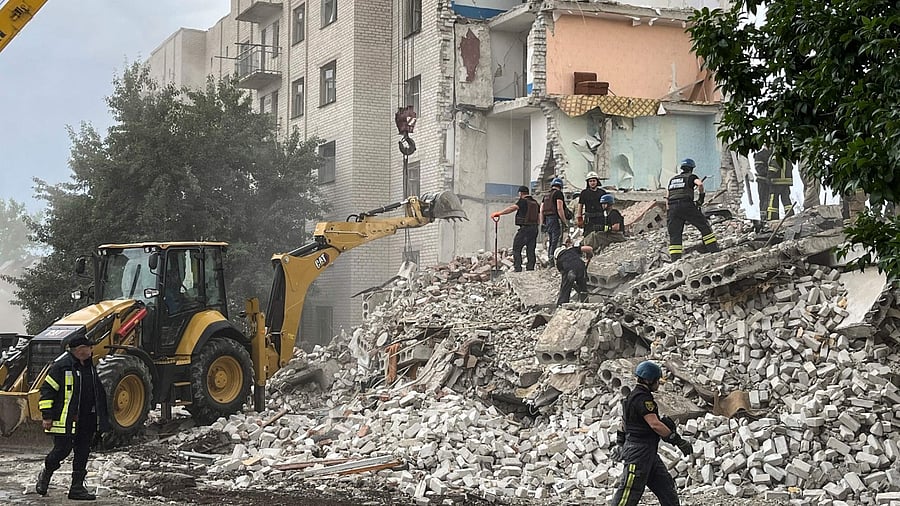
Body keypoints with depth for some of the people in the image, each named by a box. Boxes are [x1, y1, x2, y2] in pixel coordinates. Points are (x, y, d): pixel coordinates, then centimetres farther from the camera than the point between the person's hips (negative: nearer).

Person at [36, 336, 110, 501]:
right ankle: (45, 474, 22)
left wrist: (102, 419, 26)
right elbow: (47, 389, -10)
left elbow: (97, 391, 25)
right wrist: (47, 416, -14)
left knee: (83, 453, 6)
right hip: (66, 418, -7)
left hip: (87, 419, 7)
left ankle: (77, 487, 11)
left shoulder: (90, 366, 14)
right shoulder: (61, 366, -11)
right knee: (63, 449, -6)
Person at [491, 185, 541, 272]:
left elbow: (512, 208, -22)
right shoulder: (535, 203, 15)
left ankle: (518, 268, -11)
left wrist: (499, 213, -27)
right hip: (534, 229, 7)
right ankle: (530, 268, 6)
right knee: (531, 250, 9)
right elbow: (539, 219, 17)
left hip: (524, 228, -7)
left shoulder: (523, 201, -8)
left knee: (516, 249, -2)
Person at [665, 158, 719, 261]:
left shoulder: (672, 180, 26)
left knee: (674, 235, 5)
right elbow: (700, 184, -12)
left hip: (672, 208, 4)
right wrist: (702, 196, 4)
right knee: (704, 226, 8)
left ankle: (675, 260, -3)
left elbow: (667, 199, 22)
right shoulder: (691, 177, 11)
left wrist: (668, 215, 24)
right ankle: (714, 250, 4)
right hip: (687, 206, -4)